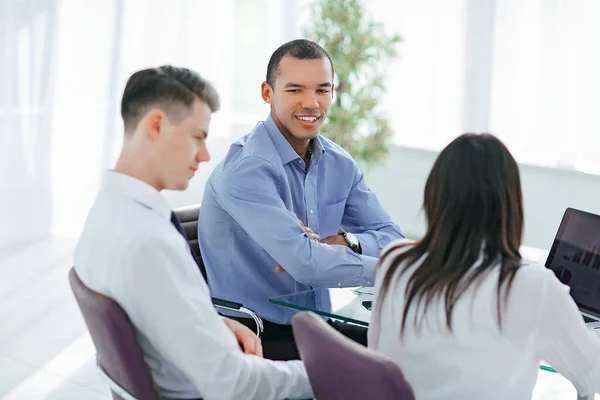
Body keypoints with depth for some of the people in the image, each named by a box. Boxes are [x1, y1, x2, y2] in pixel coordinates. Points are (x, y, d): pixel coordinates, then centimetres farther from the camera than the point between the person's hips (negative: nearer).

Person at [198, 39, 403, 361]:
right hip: (253, 337, -7)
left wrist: (342, 242, -14)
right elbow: (305, 263, -26)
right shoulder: (246, 168, -18)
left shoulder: (339, 164, 8)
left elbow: (392, 239, 7)